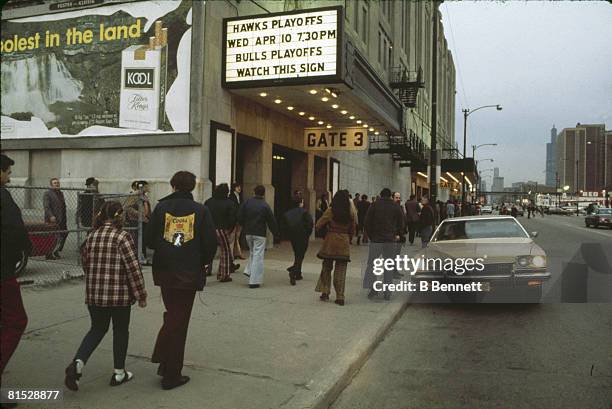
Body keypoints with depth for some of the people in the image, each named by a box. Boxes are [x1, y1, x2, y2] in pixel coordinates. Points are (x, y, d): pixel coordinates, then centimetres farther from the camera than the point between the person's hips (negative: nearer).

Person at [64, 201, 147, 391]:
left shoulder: (91, 236, 4)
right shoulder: (123, 236, -13)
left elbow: (85, 263, 15)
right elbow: (133, 267, -15)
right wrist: (141, 295, -7)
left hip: (94, 295, 5)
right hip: (120, 295, -5)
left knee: (97, 329, 19)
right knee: (121, 331, 12)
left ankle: (78, 363, -1)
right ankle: (119, 373, 21)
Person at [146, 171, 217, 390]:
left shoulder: (161, 207, 0)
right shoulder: (200, 210, -5)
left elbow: (149, 239, 1)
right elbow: (211, 242, -7)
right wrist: (203, 262, 12)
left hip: (164, 271, 2)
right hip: (189, 273, -2)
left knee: (171, 315, 23)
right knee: (179, 322, 6)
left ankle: (163, 360, 19)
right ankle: (171, 375, 13)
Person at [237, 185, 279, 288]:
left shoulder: (247, 202, 1)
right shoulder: (265, 206, -10)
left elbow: (240, 217, 5)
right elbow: (271, 221, -6)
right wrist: (276, 233, 5)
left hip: (248, 233, 5)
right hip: (260, 233, -5)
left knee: (252, 252, 26)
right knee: (258, 256, -1)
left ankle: (248, 271, 13)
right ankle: (254, 281, -2)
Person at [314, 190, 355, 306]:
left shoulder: (330, 211, -7)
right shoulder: (351, 214, 0)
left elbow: (318, 226, -7)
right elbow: (353, 231, 8)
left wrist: (327, 227, 13)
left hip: (330, 242, -1)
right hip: (344, 244, 1)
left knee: (326, 267, 14)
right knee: (341, 270, 6)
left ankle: (325, 292, 12)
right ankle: (340, 297, 4)